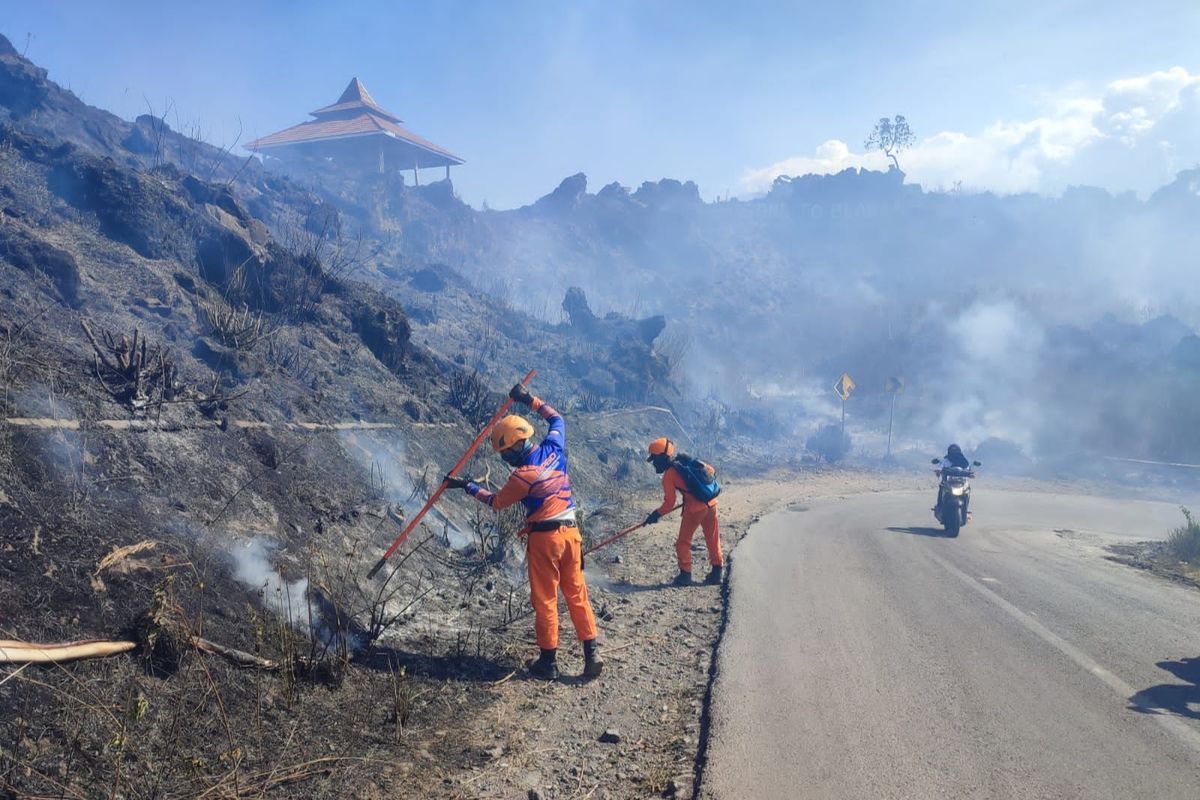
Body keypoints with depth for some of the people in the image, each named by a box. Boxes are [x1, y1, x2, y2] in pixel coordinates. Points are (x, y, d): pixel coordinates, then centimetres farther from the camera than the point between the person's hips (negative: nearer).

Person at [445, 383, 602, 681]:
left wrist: (466, 485, 9)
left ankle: (548, 661, 12)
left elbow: (496, 502, 0)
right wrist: (530, 400, 23)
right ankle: (592, 653, 8)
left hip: (544, 538, -6)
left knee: (545, 600, 5)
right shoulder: (554, 448, 0)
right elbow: (556, 418, 21)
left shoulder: (523, 475, -16)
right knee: (577, 594, 11)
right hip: (571, 532, 6)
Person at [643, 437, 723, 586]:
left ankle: (685, 574, 9)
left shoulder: (669, 475, -5)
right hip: (711, 503, 7)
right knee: (713, 539, 17)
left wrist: (656, 514, 7)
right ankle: (717, 571, 23)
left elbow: (669, 503, -6)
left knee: (683, 542, 7)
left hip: (694, 508, -7)